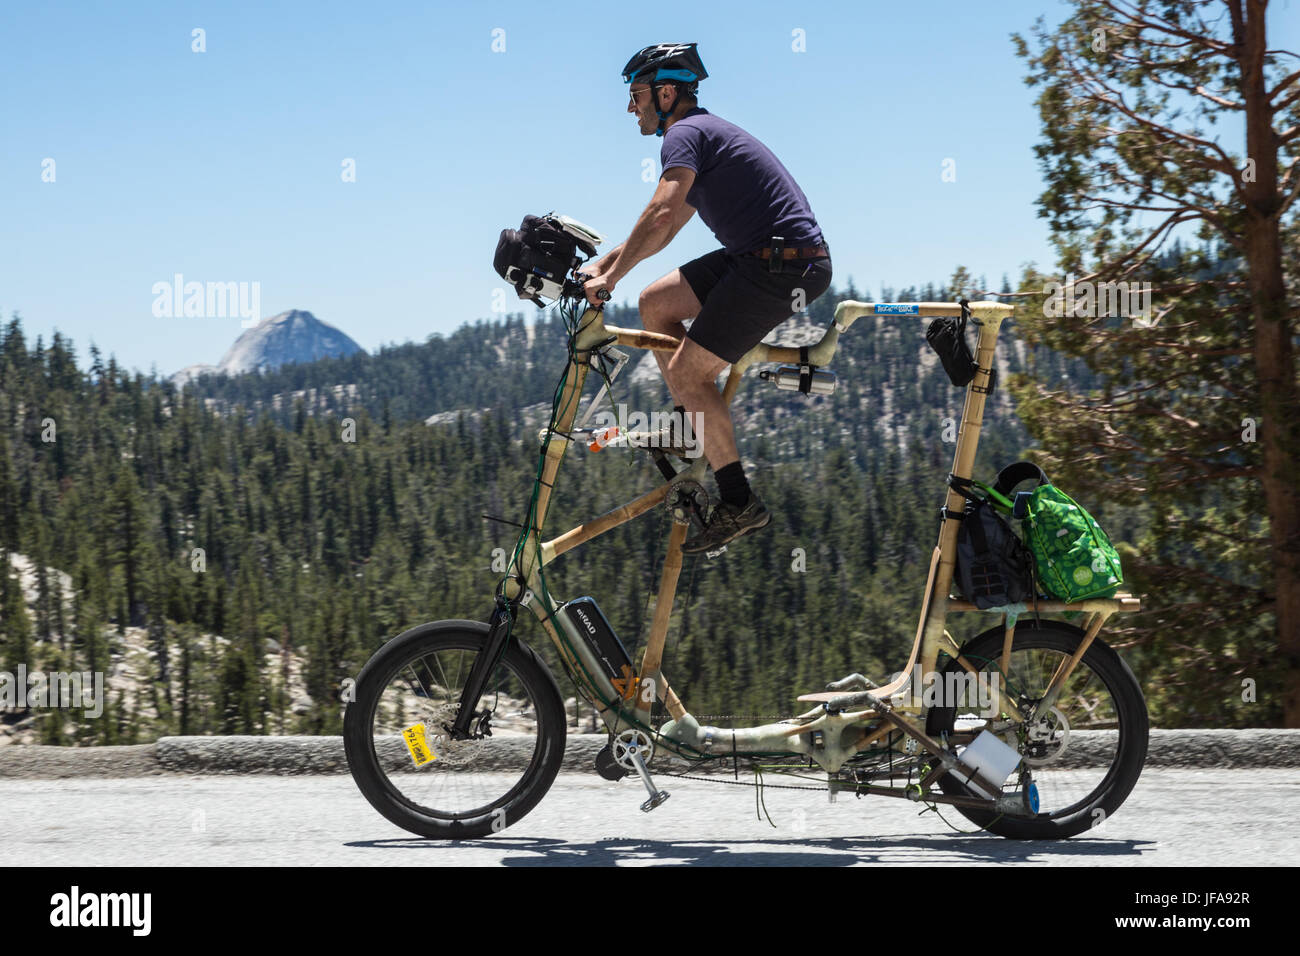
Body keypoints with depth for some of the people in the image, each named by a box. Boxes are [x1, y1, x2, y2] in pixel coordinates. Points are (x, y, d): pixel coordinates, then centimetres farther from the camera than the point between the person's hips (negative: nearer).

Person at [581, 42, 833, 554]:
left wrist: (609, 278, -16)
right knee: (655, 302, 14)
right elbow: (665, 227, 28)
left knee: (686, 372, -9)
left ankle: (739, 504, -4)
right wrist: (604, 262, 23)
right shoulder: (705, 132, 22)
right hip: (758, 256, 10)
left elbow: (661, 217, -23)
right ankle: (692, 425, 20)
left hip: (785, 265, -10)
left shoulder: (685, 133, -9)